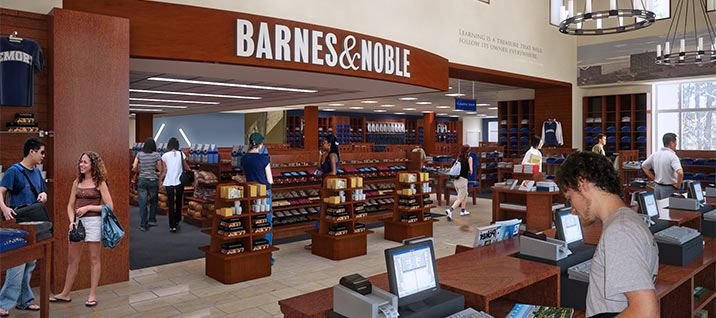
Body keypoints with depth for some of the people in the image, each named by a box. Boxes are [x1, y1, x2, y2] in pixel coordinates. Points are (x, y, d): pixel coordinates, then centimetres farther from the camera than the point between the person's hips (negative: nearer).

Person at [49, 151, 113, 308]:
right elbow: (70, 205, 13)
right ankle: (65, 294, 22)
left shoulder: (100, 183, -3)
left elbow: (109, 207, -6)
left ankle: (92, 295, 9)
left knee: (94, 258, 1)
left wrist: (88, 207, -12)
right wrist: (72, 221, -3)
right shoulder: (77, 182, 12)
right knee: (72, 258, 11)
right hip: (77, 221, 5)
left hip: (93, 221, -5)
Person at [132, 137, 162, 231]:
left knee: (142, 203, 4)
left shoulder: (139, 155, -2)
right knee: (153, 201, 21)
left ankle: (143, 225, 6)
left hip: (141, 180, 1)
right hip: (153, 180, -1)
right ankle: (152, 220, 25)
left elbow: (134, 168, -3)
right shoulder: (156, 155, -6)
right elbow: (160, 168, -2)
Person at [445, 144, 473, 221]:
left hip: (456, 179, 6)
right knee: (460, 199, -4)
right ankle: (450, 210, -22)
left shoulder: (459, 157, 10)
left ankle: (463, 211, 33)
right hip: (463, 179, -6)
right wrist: (469, 172, 15)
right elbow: (470, 170, -6)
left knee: (465, 195, 26)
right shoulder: (469, 158, -4)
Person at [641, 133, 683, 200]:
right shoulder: (672, 156, -16)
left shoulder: (655, 154, 4)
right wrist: (678, 185, -13)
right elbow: (680, 172, -29)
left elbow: (644, 166, 15)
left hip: (657, 187, 7)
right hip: (669, 189, -7)